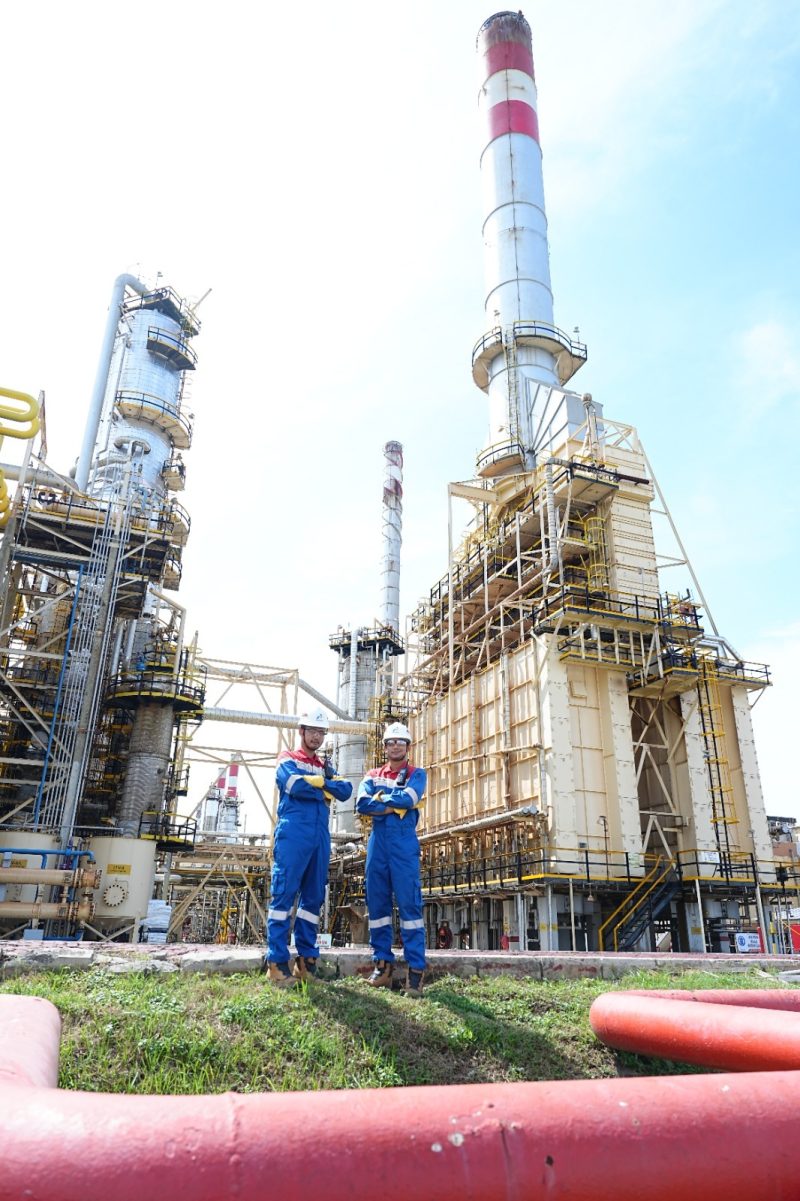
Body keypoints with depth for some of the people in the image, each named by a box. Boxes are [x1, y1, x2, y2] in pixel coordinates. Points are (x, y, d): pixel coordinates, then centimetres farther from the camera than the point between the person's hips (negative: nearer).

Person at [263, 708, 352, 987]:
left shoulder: (325, 767, 23)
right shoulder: (287, 759, 7)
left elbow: (346, 791, 6)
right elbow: (295, 786, -14)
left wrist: (321, 781, -7)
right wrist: (324, 788, -2)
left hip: (320, 838, 6)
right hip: (293, 835, -6)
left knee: (313, 898, 6)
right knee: (284, 895, -9)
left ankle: (306, 959, 11)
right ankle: (277, 962, -9)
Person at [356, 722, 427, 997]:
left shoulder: (416, 774, 8)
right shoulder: (372, 776, 15)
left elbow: (408, 798, -13)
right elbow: (362, 804, -3)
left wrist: (380, 797, -3)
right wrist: (395, 807, -11)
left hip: (404, 842, -3)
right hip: (377, 841, 4)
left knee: (409, 904, -7)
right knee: (377, 902, 5)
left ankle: (416, 969, -5)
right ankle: (382, 963, 14)